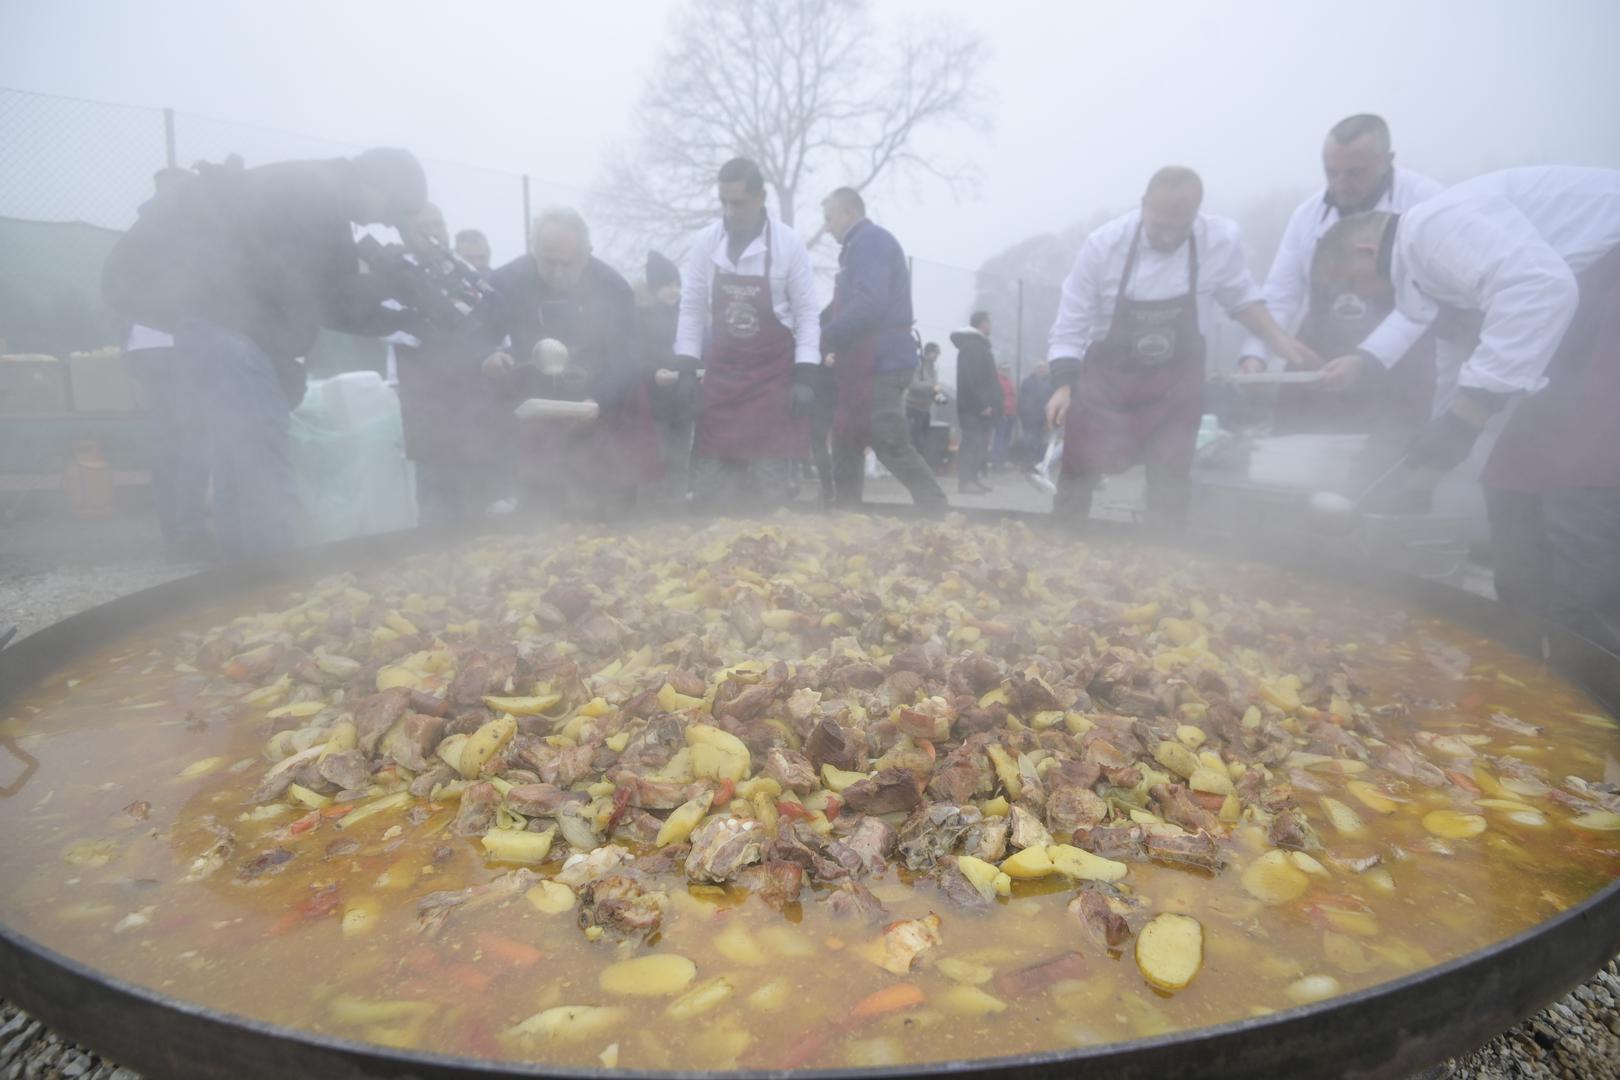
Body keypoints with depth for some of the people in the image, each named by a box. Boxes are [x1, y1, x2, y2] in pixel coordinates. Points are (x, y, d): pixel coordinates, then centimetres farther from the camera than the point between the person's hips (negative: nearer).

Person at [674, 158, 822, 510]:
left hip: (774, 371, -3)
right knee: (710, 471, 3)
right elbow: (692, 307, 5)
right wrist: (686, 365, -3)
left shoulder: (789, 244, -7)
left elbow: (807, 312, -5)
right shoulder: (705, 242, 0)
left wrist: (806, 375, -12)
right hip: (721, 369, 3)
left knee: (771, 474, -2)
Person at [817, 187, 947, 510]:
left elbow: (868, 305, -25)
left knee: (892, 446, -10)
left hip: (880, 362, -10)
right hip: (869, 362, 10)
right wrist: (838, 349, 16)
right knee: (846, 443, 13)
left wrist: (823, 340, -19)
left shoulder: (869, 241, -10)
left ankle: (939, 516, -5)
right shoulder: (863, 244, 22)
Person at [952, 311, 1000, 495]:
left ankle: (974, 478, 15)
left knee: (978, 442, 11)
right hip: (975, 406, -10)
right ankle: (966, 481, -10)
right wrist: (982, 403, -24)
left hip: (978, 405, 10)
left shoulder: (977, 345, 21)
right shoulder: (972, 346, -13)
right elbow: (972, 378, -22)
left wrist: (987, 403, 18)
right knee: (973, 442, -10)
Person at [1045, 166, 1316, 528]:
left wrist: (1277, 338, -8)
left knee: (1170, 492, 3)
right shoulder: (1104, 244, -16)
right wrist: (1063, 385, -20)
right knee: (1076, 478, 2)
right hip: (1106, 378, -1)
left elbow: (1240, 296, 6)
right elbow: (1071, 324, -11)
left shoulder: (1223, 239, -12)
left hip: (1175, 387, 1)